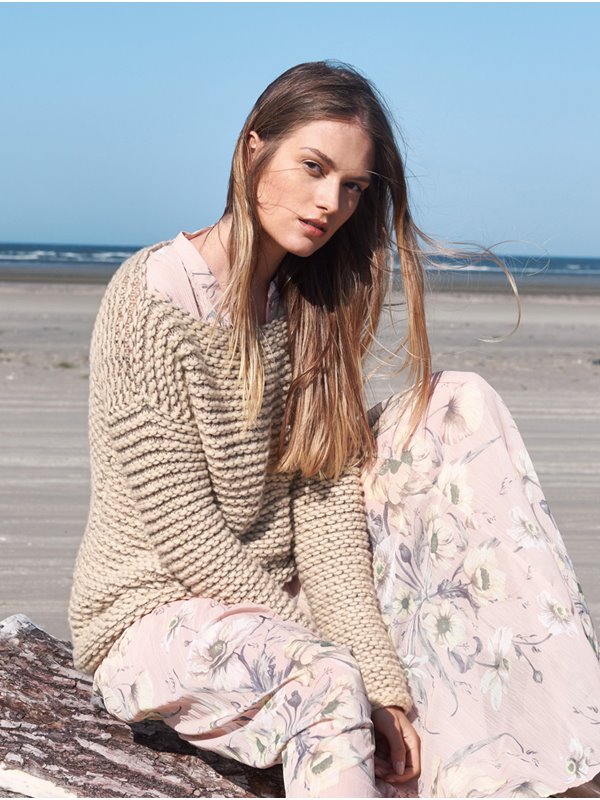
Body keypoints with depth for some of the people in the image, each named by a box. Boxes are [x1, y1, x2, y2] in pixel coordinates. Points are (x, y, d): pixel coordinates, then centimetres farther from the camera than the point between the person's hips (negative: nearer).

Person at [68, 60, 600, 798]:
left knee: (459, 406, -8)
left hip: (277, 598, 7)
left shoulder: (311, 306, 4)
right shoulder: (153, 299, -16)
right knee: (327, 683, -40)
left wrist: (383, 680, -18)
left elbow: (325, 506, -7)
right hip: (158, 615, -6)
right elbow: (186, 537, -19)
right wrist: (356, 669, -17)